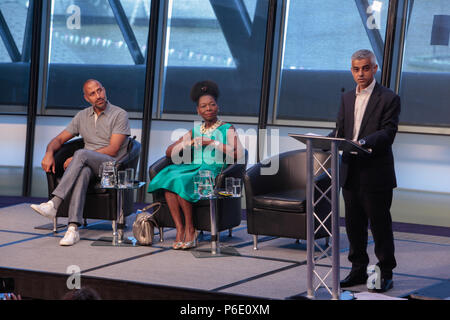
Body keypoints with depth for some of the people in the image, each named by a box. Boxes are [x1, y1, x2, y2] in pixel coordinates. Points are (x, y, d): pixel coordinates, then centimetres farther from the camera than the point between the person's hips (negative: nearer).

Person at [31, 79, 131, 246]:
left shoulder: (119, 115, -2)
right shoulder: (82, 116, 16)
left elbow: (113, 150, -11)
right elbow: (59, 139, 17)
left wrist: (77, 158, -15)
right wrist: (49, 152, -9)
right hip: (88, 165, 4)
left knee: (81, 154, -34)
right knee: (82, 172, -36)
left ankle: (53, 204, -44)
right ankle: (73, 229, -48)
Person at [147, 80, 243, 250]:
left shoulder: (227, 129, 9)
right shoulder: (194, 131, 23)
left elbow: (239, 154, -9)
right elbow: (169, 153, 20)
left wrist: (214, 143, -10)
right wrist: (188, 143, 2)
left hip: (212, 171, -5)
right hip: (192, 168, 5)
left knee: (181, 181, -32)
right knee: (168, 177, -28)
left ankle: (190, 229, -20)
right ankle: (179, 230, -31)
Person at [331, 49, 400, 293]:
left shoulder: (389, 99, -4)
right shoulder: (347, 98, 15)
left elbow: (388, 132, -14)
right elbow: (340, 130, 13)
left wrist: (364, 142, -30)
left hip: (376, 174, -6)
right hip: (351, 172, 6)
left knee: (380, 225, 0)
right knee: (354, 224, 11)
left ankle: (385, 274, 9)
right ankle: (358, 271, 21)